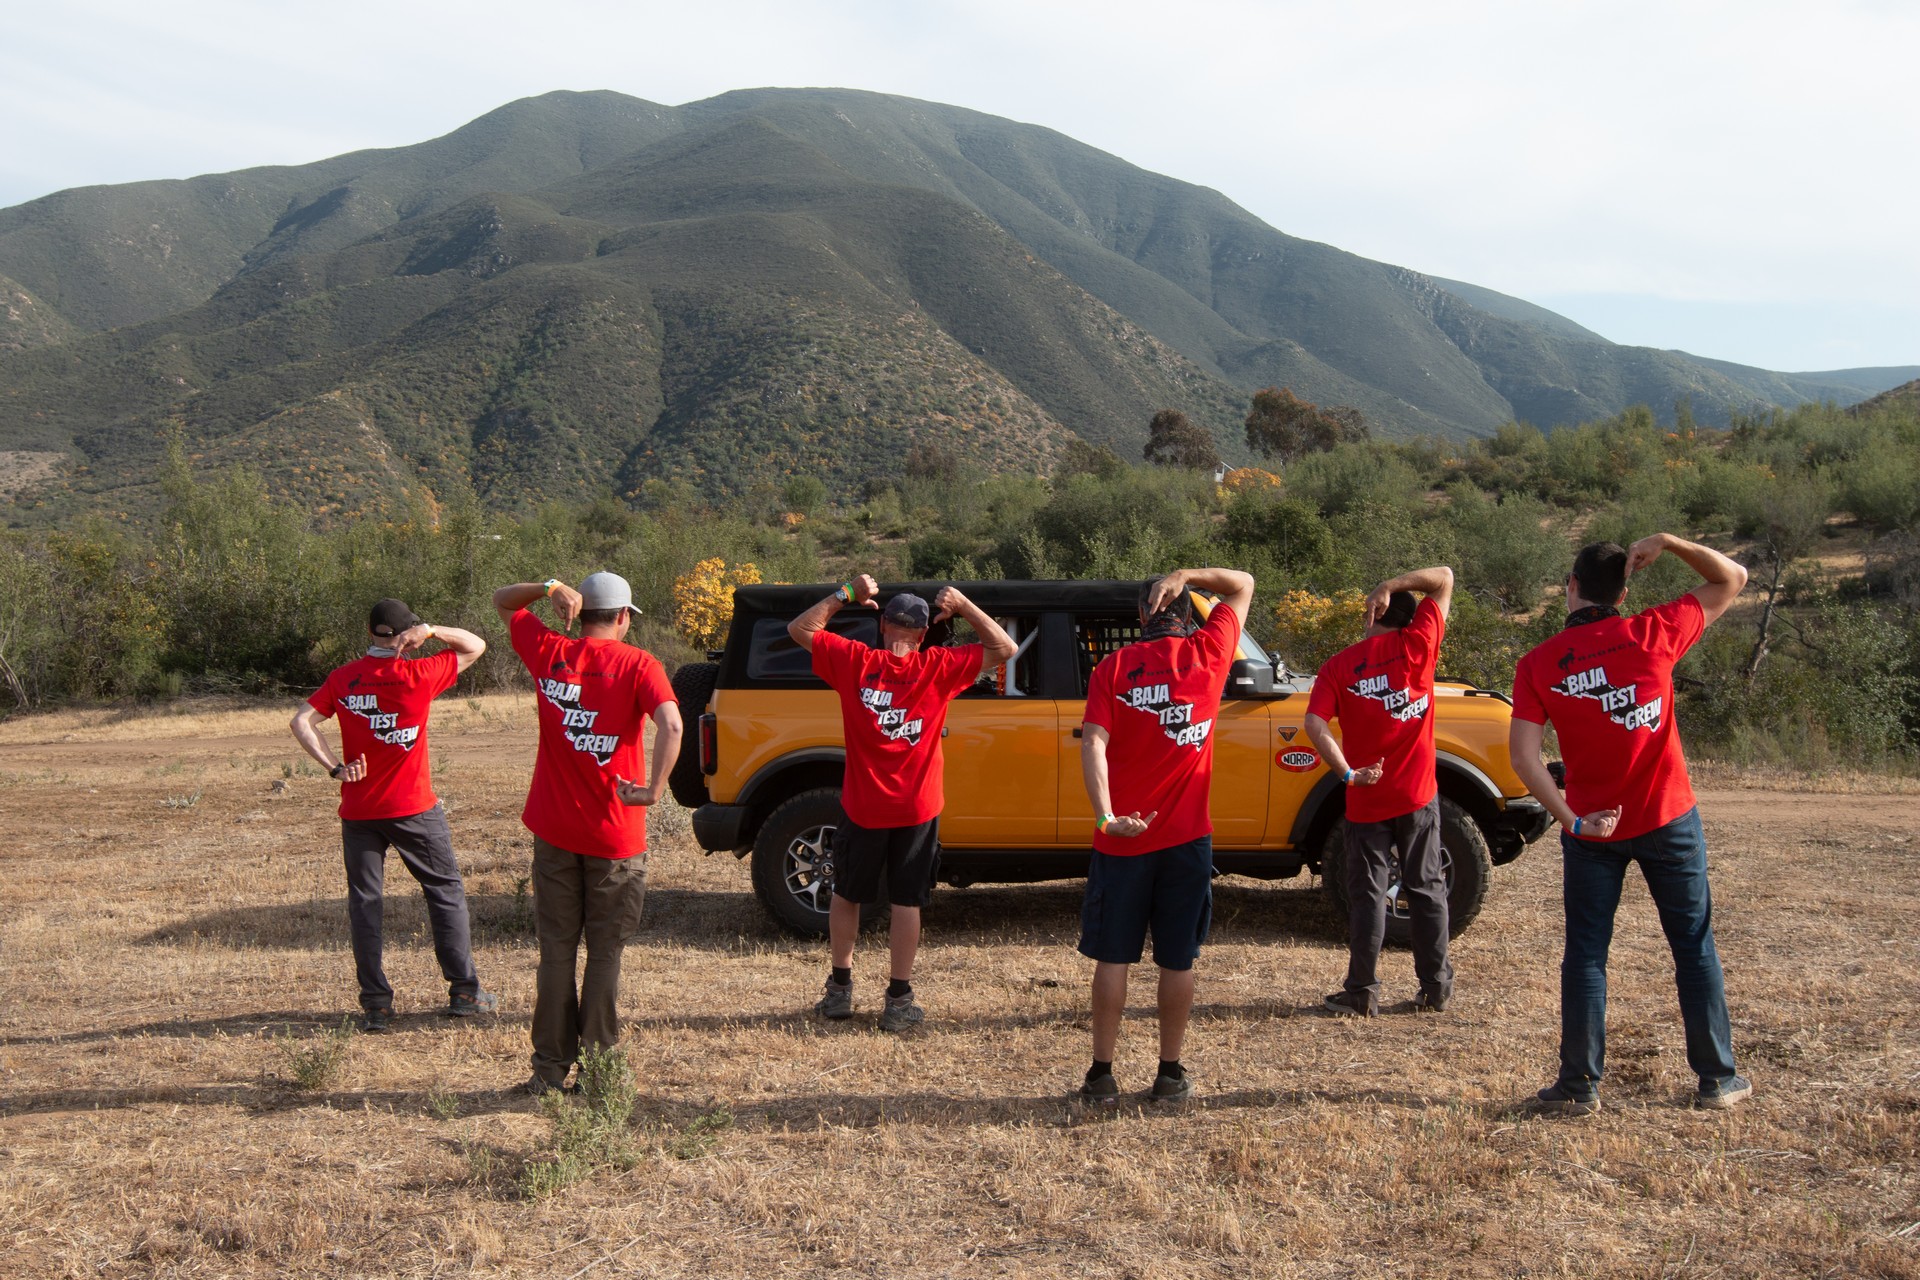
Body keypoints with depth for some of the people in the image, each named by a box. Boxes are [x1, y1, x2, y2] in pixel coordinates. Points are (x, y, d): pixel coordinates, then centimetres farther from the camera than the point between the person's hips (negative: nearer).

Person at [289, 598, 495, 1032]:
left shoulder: (342, 679, 0)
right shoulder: (418, 675, -9)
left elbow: (301, 722, -7)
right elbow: (475, 646, 1)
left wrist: (334, 767, -9)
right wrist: (431, 632, -10)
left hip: (358, 812, 2)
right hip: (414, 808, -2)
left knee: (364, 902, 9)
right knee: (446, 891, 11)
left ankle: (376, 1004, 7)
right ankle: (464, 992, 13)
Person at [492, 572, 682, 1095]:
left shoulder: (549, 653, 1)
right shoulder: (638, 665, -9)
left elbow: (502, 600, 16)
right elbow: (671, 724, -26)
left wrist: (550, 588, -1)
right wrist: (654, 789, -23)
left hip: (554, 830, 3)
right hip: (615, 837, -3)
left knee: (556, 950, 12)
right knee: (605, 954, 7)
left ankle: (550, 1068, 16)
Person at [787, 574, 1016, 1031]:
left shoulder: (854, 661, -7)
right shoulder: (938, 668, -7)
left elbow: (799, 628, 5)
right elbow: (1004, 648, 0)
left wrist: (847, 594, 4)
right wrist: (963, 605, -1)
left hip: (863, 807, 1)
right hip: (917, 808, 0)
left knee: (846, 895, 17)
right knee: (907, 902, 7)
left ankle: (839, 991, 24)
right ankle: (898, 1002, 10)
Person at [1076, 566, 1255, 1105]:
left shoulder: (1113, 667, -2)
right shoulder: (1208, 653, 0)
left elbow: (1093, 743, -15)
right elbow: (1242, 584, 14)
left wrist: (1106, 815, -22)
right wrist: (1186, 575, 1)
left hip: (1123, 838, 0)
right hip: (1187, 837, 1)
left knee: (1112, 957, 7)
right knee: (1178, 960, 9)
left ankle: (1102, 1074, 12)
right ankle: (1171, 1075, 17)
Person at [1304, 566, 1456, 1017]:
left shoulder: (1339, 666, -4)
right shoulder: (1416, 644, -4)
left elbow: (1315, 724, -17)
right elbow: (1443, 578, 4)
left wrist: (1348, 773, -17)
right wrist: (1392, 585, -4)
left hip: (1366, 802, -1)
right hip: (1417, 795, 1)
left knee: (1368, 895, 6)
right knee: (1427, 889, 12)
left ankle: (1362, 993, 9)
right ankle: (1436, 987, 19)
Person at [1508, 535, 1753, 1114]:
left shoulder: (1538, 665, -7)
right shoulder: (1654, 634, -8)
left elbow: (1523, 755, -15)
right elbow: (1732, 579, 5)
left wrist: (1571, 819, -13)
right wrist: (1668, 542, -2)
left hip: (1592, 828, 0)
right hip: (1668, 819, 0)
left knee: (1585, 955, 8)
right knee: (1694, 947, 12)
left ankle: (1580, 1084, 10)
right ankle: (1718, 1078, 20)